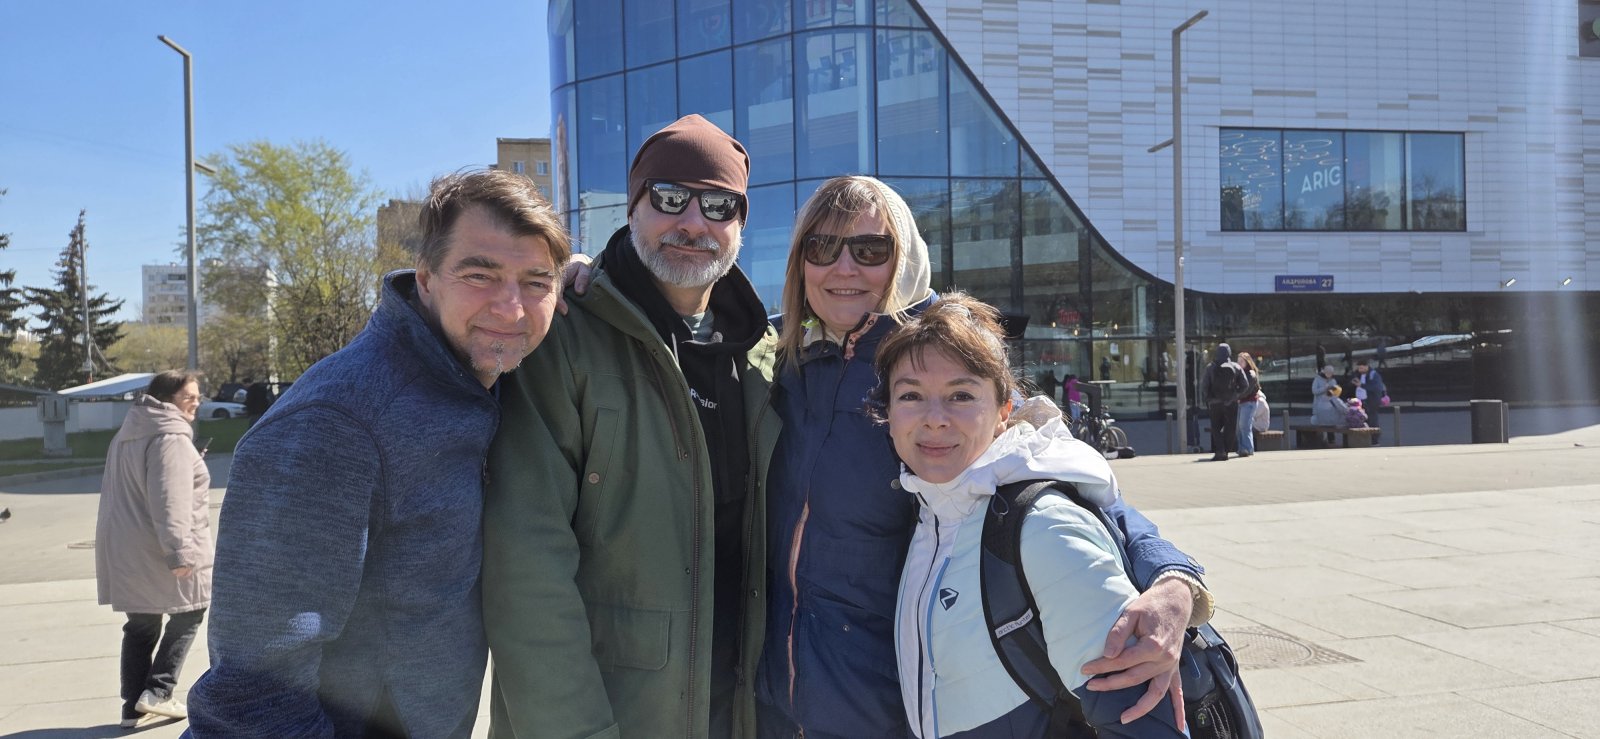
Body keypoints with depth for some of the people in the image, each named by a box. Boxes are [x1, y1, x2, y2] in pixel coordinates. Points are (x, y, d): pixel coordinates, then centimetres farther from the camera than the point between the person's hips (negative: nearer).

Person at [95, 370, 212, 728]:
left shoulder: (126, 436, 16)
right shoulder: (172, 437, -16)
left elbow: (112, 492, 23)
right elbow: (170, 501, -25)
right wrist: (179, 550, -27)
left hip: (124, 550, 9)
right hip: (157, 551, -9)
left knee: (140, 625, 14)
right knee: (188, 614, 8)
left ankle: (133, 705, 17)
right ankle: (157, 692, 2)